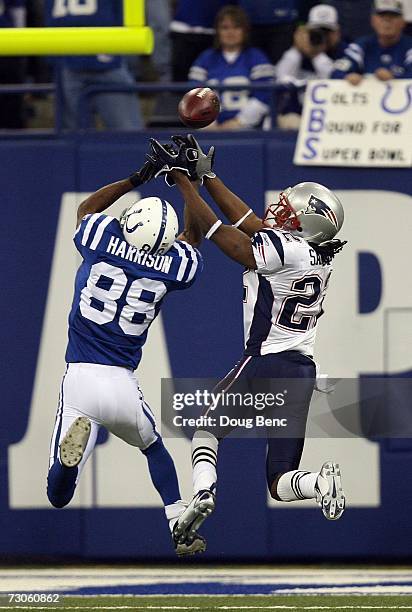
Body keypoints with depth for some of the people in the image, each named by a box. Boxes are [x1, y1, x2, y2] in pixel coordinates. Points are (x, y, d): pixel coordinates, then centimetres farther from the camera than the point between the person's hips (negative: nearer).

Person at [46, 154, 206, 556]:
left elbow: (87, 207, 22)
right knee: (154, 448, 34)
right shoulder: (173, 266, -1)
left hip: (79, 380, -1)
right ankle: (181, 529, 26)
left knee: (59, 496, -2)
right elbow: (192, 236, 23)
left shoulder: (102, 239, -3)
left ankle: (76, 434, -32)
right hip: (121, 385, 1)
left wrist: (138, 178, 23)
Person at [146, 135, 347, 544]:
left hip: (265, 362, -7)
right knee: (280, 483, 8)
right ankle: (320, 482, -24)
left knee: (206, 430, 20)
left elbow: (216, 231, -8)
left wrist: (180, 177, -1)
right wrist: (206, 173, 19)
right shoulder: (318, 256, 8)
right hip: (304, 372, 7)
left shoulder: (283, 249, -15)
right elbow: (247, 223, 16)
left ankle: (203, 491, -6)